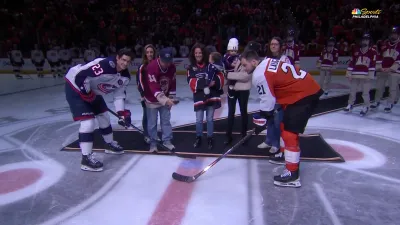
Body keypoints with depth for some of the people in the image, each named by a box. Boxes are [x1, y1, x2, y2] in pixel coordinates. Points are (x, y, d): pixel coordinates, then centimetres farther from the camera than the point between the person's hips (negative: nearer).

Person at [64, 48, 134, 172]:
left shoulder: (125, 77, -5)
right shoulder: (105, 65, -32)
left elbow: (119, 95, 3)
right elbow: (80, 75, -34)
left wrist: (123, 113, -5)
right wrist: (87, 93, -24)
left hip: (92, 91, 9)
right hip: (76, 86, -9)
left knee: (104, 116, 15)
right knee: (88, 121, -16)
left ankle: (110, 144, 37)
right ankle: (86, 158, -8)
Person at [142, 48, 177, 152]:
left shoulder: (172, 67, -10)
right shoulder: (152, 67, -29)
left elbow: (173, 83, 1)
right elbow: (153, 87, -35)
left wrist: (170, 98, 1)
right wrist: (165, 100, -44)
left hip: (165, 98, 5)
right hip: (152, 99, -4)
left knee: (166, 120, 8)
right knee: (152, 122, 3)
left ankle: (167, 141, 20)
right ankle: (153, 143, 16)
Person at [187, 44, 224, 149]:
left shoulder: (210, 65, -2)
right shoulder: (191, 68, 0)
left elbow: (220, 76, -2)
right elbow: (192, 83, -11)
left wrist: (214, 82, -21)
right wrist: (206, 83, -21)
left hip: (211, 96, 0)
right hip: (199, 97, 0)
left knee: (210, 119, 10)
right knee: (199, 120, 6)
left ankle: (210, 138, 26)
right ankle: (198, 137, 28)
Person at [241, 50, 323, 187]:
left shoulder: (260, 75, -16)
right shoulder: (268, 62, 13)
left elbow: (268, 100, -12)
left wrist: (261, 121, 0)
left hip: (304, 95, -11)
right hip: (309, 89, 11)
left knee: (290, 132, -10)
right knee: (285, 124, 22)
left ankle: (292, 173, -7)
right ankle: (287, 154, 41)